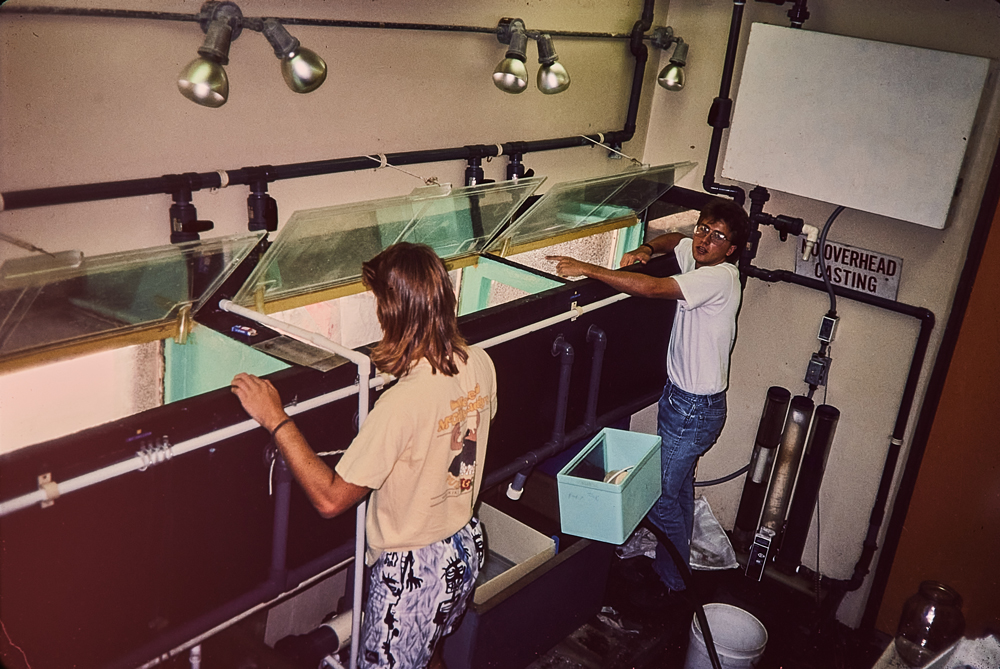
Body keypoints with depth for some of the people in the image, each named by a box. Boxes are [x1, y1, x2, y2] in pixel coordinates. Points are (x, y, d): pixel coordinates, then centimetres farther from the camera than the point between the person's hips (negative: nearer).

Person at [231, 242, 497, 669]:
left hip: (412, 571, -7)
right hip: (466, 545, 8)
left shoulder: (403, 404, -34)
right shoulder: (480, 365, -10)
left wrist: (276, 420, -23)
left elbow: (330, 498, -28)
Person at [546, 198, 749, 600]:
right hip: (681, 395, 10)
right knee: (679, 486, 23)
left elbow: (651, 288, -36)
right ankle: (678, 562, 41)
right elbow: (674, 239, 25)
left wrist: (587, 269, -31)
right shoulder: (696, 257, 2)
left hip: (694, 408, -10)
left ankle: (674, 584, 16)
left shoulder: (719, 277, -25)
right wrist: (646, 250, 3)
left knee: (661, 495, -1)